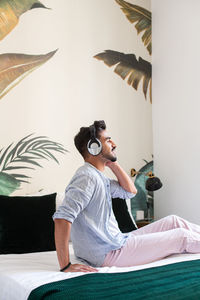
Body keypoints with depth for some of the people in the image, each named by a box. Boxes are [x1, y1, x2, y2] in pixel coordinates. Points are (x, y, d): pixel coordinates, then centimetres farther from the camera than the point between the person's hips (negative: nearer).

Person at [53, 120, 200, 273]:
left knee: (173, 221, 13)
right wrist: (65, 266, -31)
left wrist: (113, 164, 6)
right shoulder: (88, 177, -22)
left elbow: (130, 191, 17)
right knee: (183, 237, -2)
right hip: (109, 254, -10)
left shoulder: (99, 176, 11)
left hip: (117, 241, 10)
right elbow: (62, 217, -31)